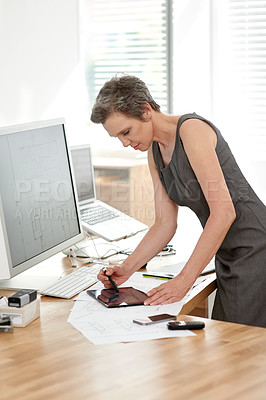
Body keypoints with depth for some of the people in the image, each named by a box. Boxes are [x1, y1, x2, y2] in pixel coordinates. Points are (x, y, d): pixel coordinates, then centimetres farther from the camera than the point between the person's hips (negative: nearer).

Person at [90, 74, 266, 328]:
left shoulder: (191, 129, -18)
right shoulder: (155, 152, 8)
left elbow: (223, 211, -25)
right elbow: (165, 223, 10)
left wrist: (184, 279, -26)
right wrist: (127, 268, -3)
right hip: (228, 256, 8)